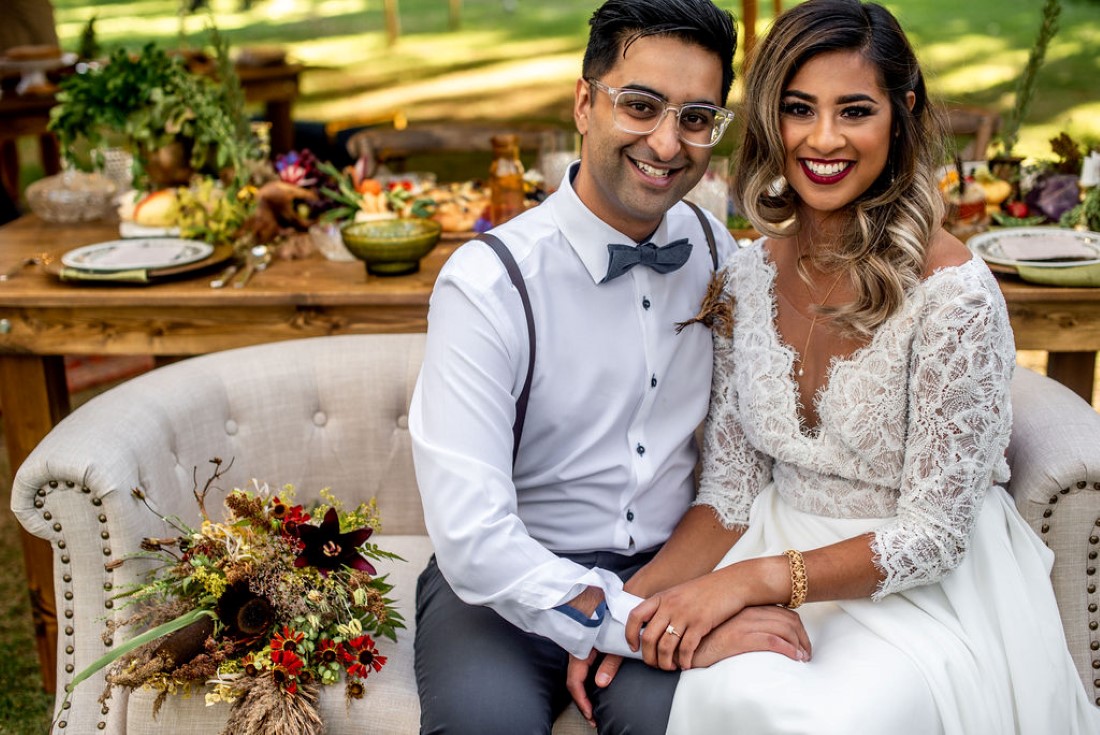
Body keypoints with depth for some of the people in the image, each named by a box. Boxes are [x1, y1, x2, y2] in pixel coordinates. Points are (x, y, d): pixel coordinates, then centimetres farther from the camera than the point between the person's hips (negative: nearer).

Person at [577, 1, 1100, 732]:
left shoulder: (953, 294, -18)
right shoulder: (748, 275, -1)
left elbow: (932, 534, -15)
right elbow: (731, 493, 2)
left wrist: (756, 577, -23)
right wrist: (635, 601, -12)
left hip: (923, 588, -3)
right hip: (789, 551, 3)